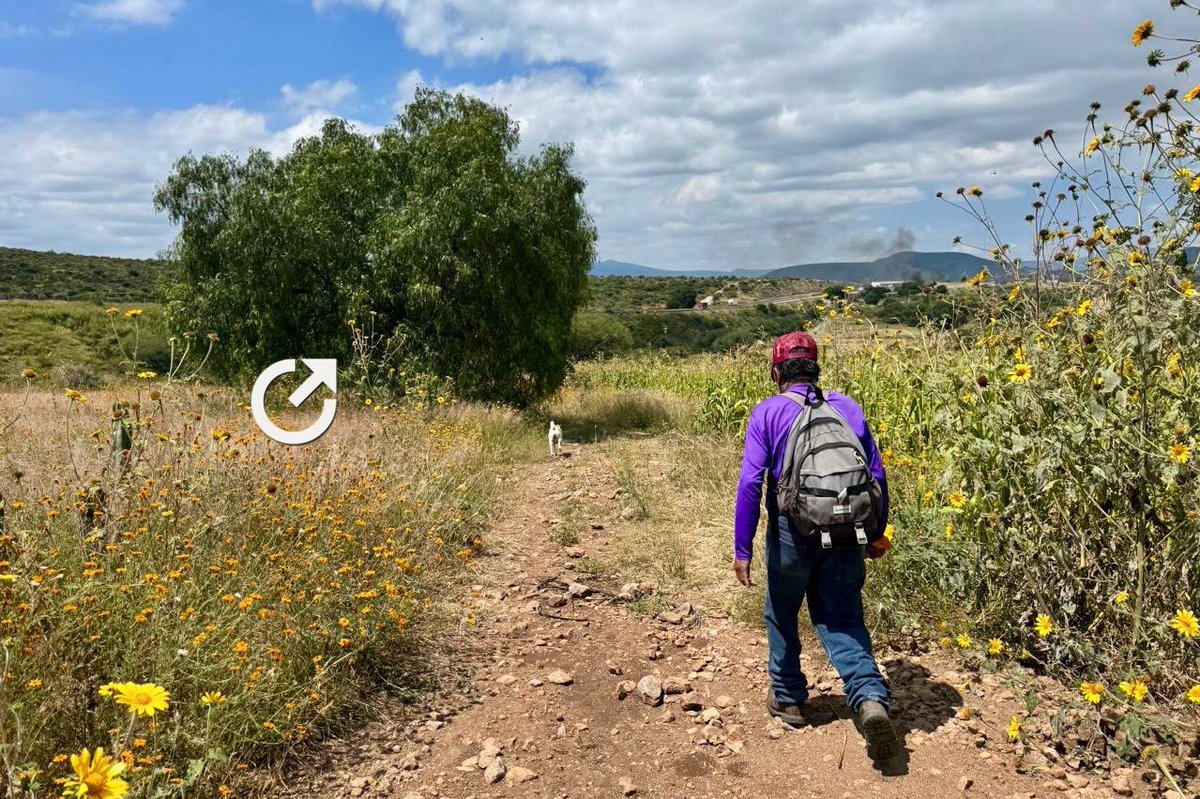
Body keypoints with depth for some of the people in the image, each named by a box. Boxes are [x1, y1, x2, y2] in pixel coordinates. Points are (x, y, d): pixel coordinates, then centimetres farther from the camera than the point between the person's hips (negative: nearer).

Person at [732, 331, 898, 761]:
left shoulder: (767, 412, -5)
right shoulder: (848, 407, 7)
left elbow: (750, 483, -12)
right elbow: (877, 475, 9)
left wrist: (742, 549, -8)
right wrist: (876, 534, 21)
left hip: (791, 533, -3)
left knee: (782, 616, 19)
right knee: (842, 622, 10)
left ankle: (788, 698, 34)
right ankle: (871, 699, -10)